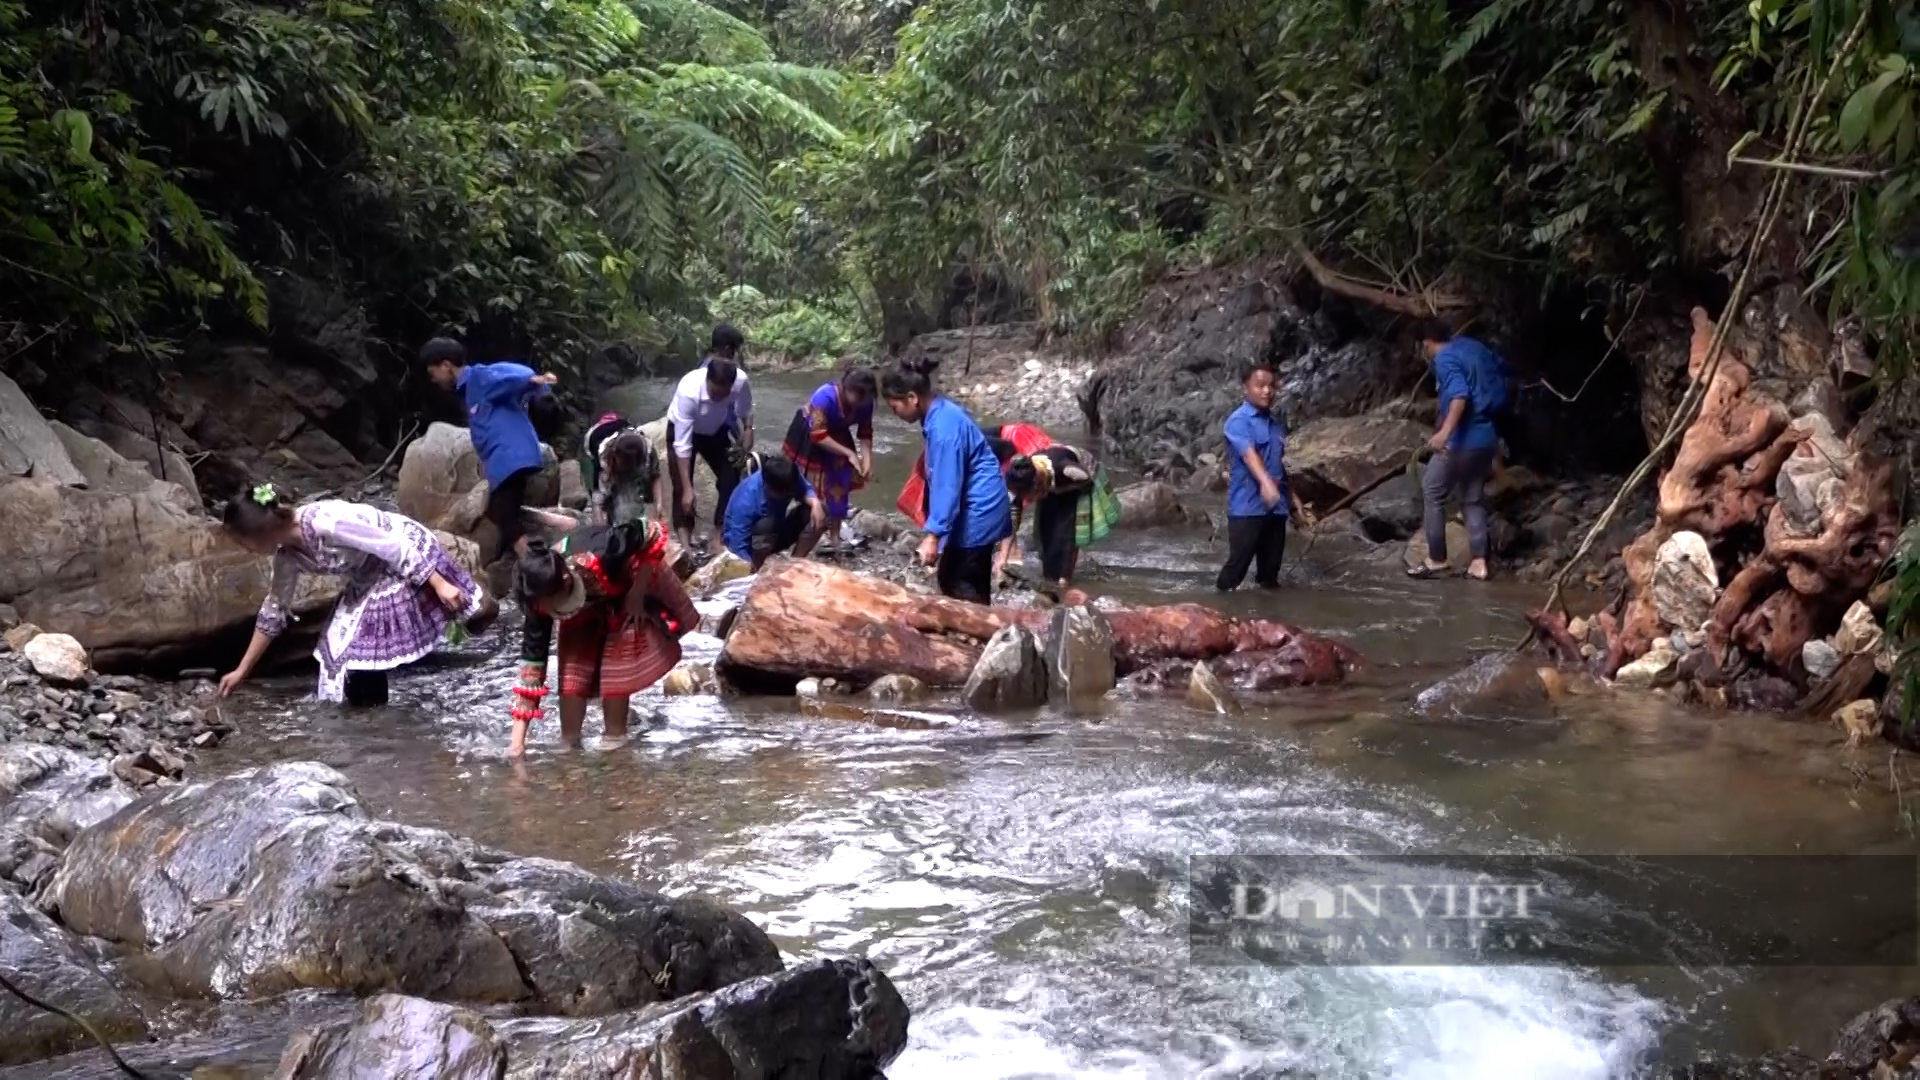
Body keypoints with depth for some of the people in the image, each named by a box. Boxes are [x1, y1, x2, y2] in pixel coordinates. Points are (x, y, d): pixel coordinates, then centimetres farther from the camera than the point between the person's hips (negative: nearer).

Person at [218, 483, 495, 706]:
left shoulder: (326, 521, -36)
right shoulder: (287, 556, -8)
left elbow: (397, 546, -32)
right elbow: (275, 610, 7)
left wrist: (440, 585, -30)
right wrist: (243, 670, 11)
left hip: (410, 554, -8)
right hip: (369, 583, 8)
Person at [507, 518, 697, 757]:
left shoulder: (598, 558, -46)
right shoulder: (541, 593, -31)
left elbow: (653, 534, -33)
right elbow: (532, 656, -26)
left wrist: (636, 595, -28)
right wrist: (518, 738, -29)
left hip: (633, 582, -3)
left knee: (617, 667, -12)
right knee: (573, 668, -9)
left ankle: (615, 742, 2)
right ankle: (568, 744, 5)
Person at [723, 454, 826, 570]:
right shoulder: (747, 500, -36)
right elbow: (739, 547, -36)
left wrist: (815, 503, -30)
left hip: (777, 531, 6)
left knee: (820, 509, -14)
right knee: (766, 526, -39)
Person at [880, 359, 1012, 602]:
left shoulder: (943, 426, -24)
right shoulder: (942, 414, 7)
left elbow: (948, 485, -26)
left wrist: (933, 535, -26)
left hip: (978, 511, -10)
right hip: (975, 508, 10)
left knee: (962, 588, -5)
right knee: (950, 578, 15)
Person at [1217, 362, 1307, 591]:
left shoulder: (1277, 424, 13)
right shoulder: (1238, 420, -10)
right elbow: (1249, 453, -27)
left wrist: (1292, 495, 25)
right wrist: (1265, 481, -43)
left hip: (1276, 507, 7)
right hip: (1247, 507, -7)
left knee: (1270, 572, 12)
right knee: (1237, 565, -8)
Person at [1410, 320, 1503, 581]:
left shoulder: (1445, 358, -11)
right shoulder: (1474, 347, 14)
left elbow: (1459, 395, -26)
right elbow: (1501, 371, 30)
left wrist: (1445, 431, -36)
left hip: (1463, 439, -8)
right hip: (1487, 436, 8)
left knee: (1431, 493, 4)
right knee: (1473, 498, 14)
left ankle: (1437, 559, 4)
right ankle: (1479, 562, 8)